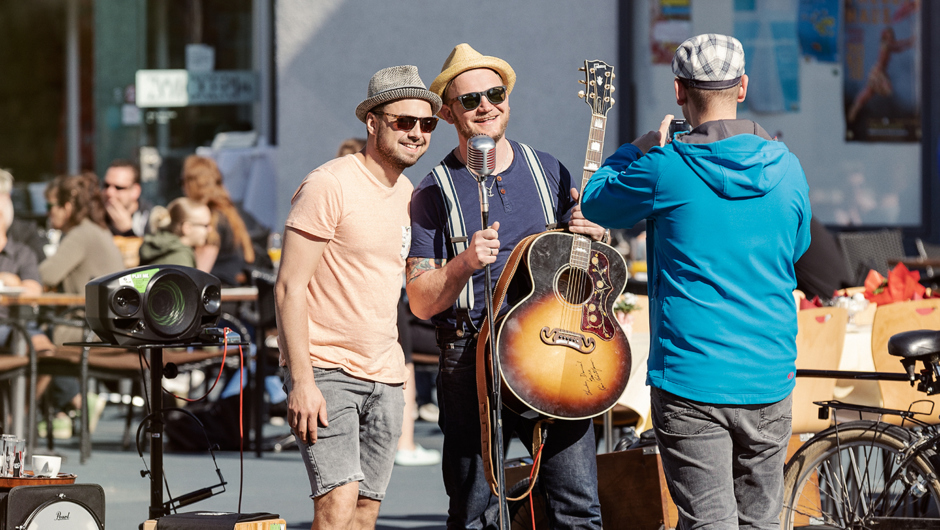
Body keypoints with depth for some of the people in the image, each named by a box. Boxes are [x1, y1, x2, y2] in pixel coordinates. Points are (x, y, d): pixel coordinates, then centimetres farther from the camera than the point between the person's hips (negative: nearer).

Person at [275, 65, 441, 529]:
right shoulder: (330, 186, -12)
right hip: (325, 369, -8)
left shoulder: (406, 193, 13)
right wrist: (301, 381, -21)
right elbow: (290, 287, -15)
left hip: (384, 375, 8)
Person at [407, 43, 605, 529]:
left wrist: (591, 239, -1)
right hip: (471, 361, -2)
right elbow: (421, 303, -2)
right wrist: (465, 263, -19)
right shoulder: (434, 194, 2)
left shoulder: (547, 171, 11)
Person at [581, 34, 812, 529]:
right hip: (769, 382, 4)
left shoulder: (664, 168, -11)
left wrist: (635, 152, 23)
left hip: (690, 382, -4)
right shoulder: (786, 168, 2)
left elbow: (594, 204, 8)